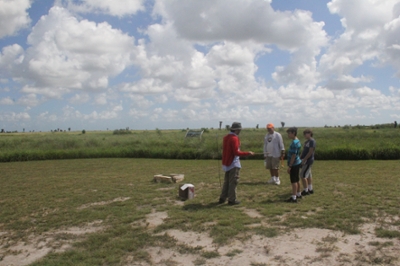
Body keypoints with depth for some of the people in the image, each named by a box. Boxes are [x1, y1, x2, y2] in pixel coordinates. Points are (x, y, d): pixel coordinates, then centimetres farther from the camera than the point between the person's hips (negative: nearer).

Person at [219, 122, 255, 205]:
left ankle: (222, 198, 21)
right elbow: (236, 152, -21)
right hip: (233, 164, -9)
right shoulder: (234, 138, -18)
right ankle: (232, 200, 6)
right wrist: (248, 153, -14)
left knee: (226, 181, 17)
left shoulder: (226, 137, 9)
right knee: (233, 182, 0)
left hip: (226, 162, 9)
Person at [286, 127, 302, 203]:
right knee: (297, 180, 20)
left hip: (294, 164, -10)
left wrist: (289, 166, -20)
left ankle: (294, 198, -1)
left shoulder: (294, 143, -21)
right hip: (297, 163, 10)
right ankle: (298, 194, 32)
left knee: (294, 181, -5)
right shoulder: (297, 141, 11)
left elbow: (293, 155, -23)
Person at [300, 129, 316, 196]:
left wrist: (304, 160, -20)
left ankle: (306, 191, -1)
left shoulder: (312, 141, -15)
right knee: (308, 175, 15)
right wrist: (300, 158, 11)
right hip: (305, 161, 10)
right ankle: (310, 189, 24)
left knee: (303, 175, -8)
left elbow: (310, 152, -20)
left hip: (308, 161, -10)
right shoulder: (306, 142, 14)